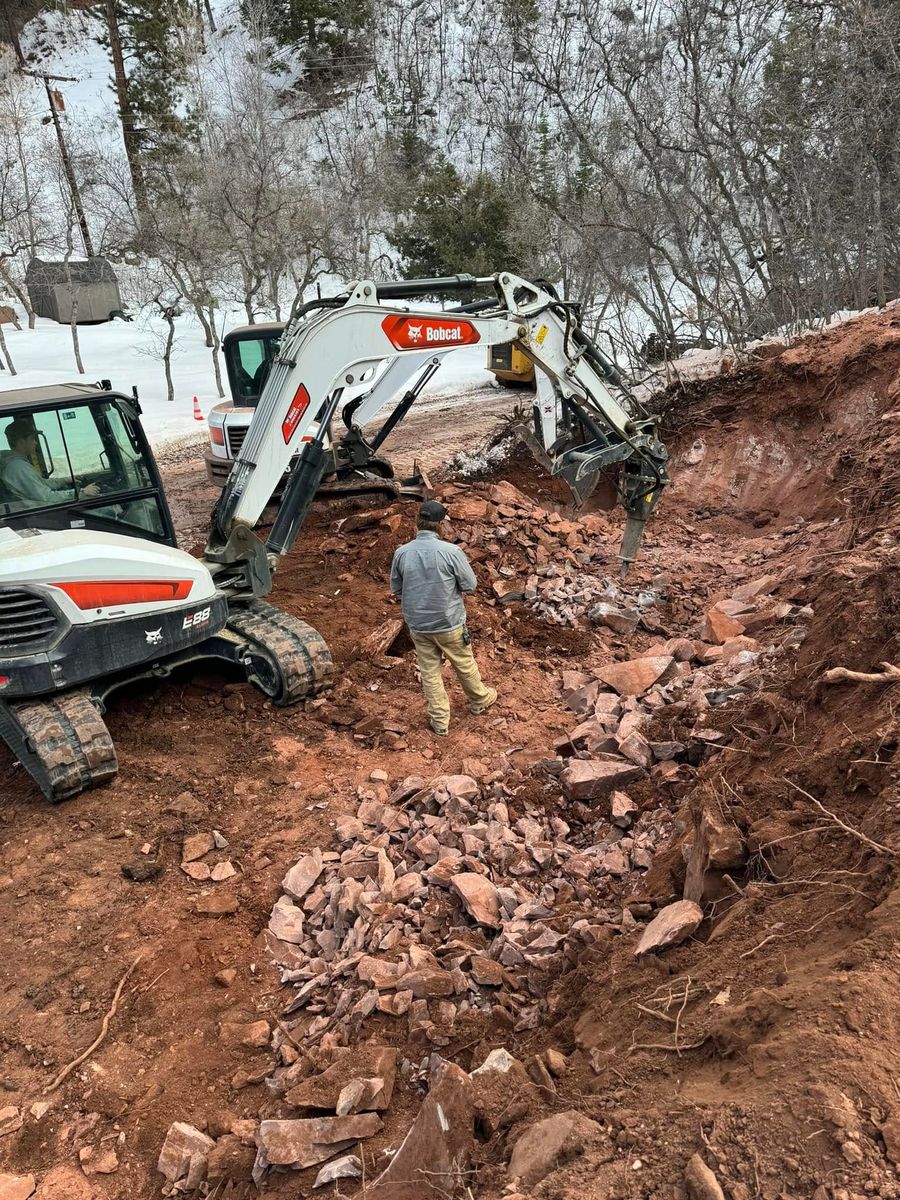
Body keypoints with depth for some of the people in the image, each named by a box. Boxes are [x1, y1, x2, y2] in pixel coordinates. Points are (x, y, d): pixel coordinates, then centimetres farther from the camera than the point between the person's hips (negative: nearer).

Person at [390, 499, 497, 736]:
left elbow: (396, 588, 2)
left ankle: (440, 720, 26)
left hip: (418, 625, 3)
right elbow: (470, 586, -11)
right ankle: (479, 701, 43)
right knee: (465, 665, 20)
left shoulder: (401, 553, -11)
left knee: (430, 672, 15)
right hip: (449, 623, -2)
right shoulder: (450, 551, -21)